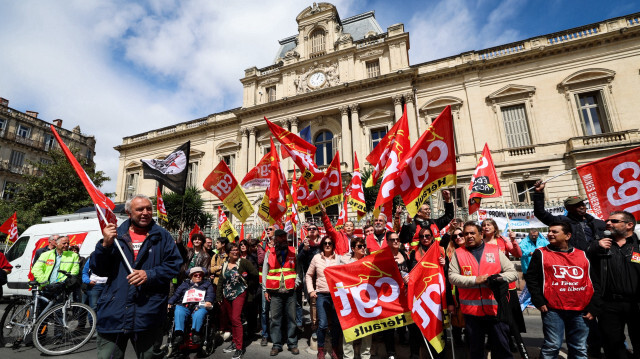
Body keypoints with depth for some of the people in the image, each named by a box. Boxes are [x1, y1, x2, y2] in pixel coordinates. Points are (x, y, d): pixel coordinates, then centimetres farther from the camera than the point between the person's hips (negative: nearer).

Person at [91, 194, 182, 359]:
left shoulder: (162, 236, 5)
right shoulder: (116, 234, 8)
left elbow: (174, 264, -2)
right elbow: (98, 269, 4)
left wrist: (150, 274, -16)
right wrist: (105, 245, -12)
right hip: (113, 313, 1)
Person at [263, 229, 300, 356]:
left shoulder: (293, 251, 6)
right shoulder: (270, 253, 6)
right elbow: (265, 272, 8)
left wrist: (296, 283, -3)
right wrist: (265, 290, 5)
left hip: (290, 291, 0)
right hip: (275, 292, 0)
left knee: (291, 318, 5)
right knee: (275, 319, 5)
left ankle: (292, 344, 18)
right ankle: (276, 345, 18)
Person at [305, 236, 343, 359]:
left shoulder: (339, 258, 1)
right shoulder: (316, 258, 4)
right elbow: (309, 275, 12)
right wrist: (311, 290, 4)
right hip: (321, 295, 0)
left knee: (337, 323, 5)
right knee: (323, 324, -4)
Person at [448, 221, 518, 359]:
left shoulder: (495, 250, 6)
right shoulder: (458, 253, 3)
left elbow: (513, 273, 5)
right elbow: (452, 277, -4)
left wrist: (499, 278, -14)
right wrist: (475, 280, -15)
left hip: (496, 308, 0)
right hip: (471, 310, 0)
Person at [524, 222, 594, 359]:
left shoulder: (583, 255, 10)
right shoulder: (541, 254, 1)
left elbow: (592, 282, 15)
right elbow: (531, 278, 1)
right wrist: (539, 301, -6)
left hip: (580, 312, 4)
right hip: (553, 310, -3)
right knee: (552, 347, -2)